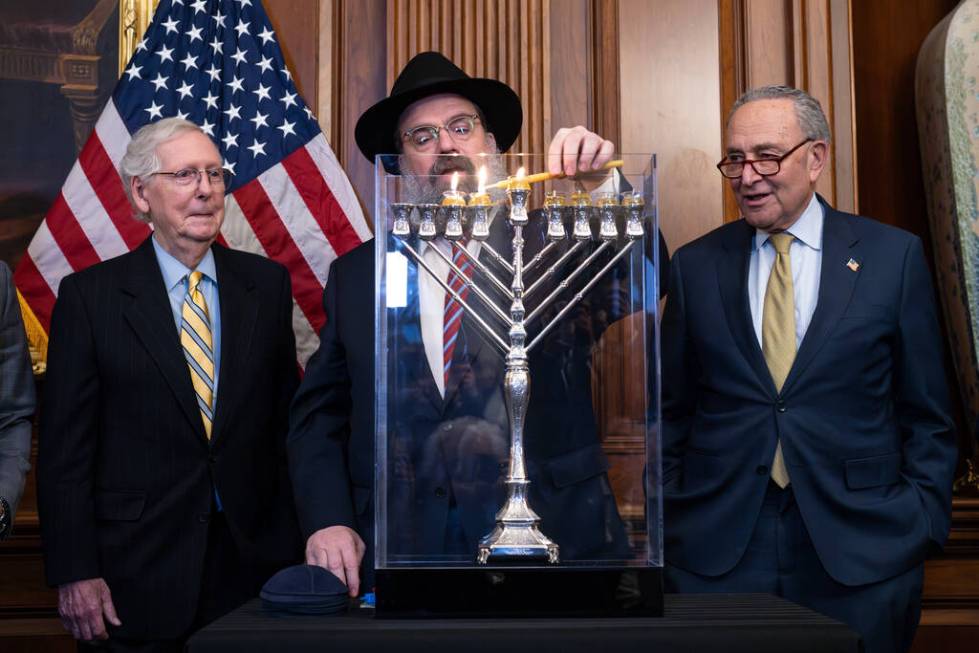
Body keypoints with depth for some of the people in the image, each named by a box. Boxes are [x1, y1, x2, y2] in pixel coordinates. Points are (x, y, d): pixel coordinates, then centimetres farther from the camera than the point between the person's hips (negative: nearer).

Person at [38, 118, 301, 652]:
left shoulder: (267, 283, 4)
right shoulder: (89, 295, -4)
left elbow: (287, 416, 8)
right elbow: (65, 448, -4)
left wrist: (296, 538, 5)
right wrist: (74, 574, -8)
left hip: (254, 560, 3)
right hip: (137, 571, -2)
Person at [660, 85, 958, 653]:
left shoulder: (893, 256, 1)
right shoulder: (696, 265, 4)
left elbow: (927, 413, 4)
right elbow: (672, 413, 9)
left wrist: (923, 525, -2)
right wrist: (668, 524, 4)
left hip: (860, 549, -1)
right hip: (716, 548, 1)